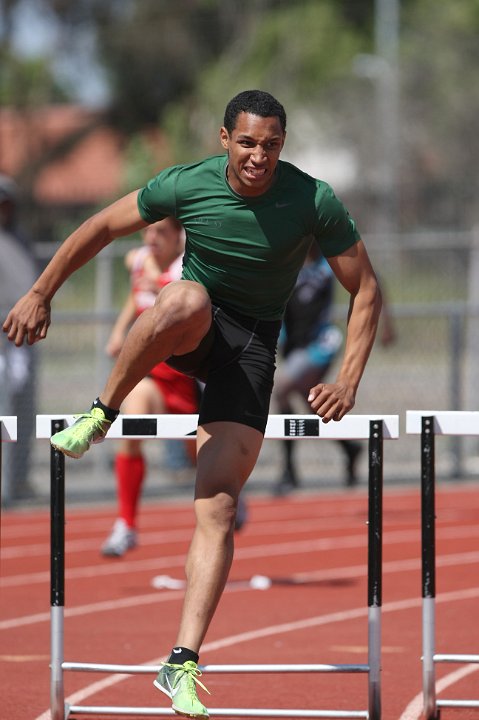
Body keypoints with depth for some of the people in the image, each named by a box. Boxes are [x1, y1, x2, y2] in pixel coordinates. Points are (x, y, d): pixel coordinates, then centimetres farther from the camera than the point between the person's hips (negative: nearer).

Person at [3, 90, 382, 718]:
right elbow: (101, 228, 3)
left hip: (253, 343, 0)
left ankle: (182, 663, -14)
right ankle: (100, 417, -20)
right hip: (190, 333, 0)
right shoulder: (187, 185, -12)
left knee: (217, 509, -14)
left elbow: (365, 290, -3)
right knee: (187, 300, -41)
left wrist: (348, 382, -12)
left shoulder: (314, 202, -13)